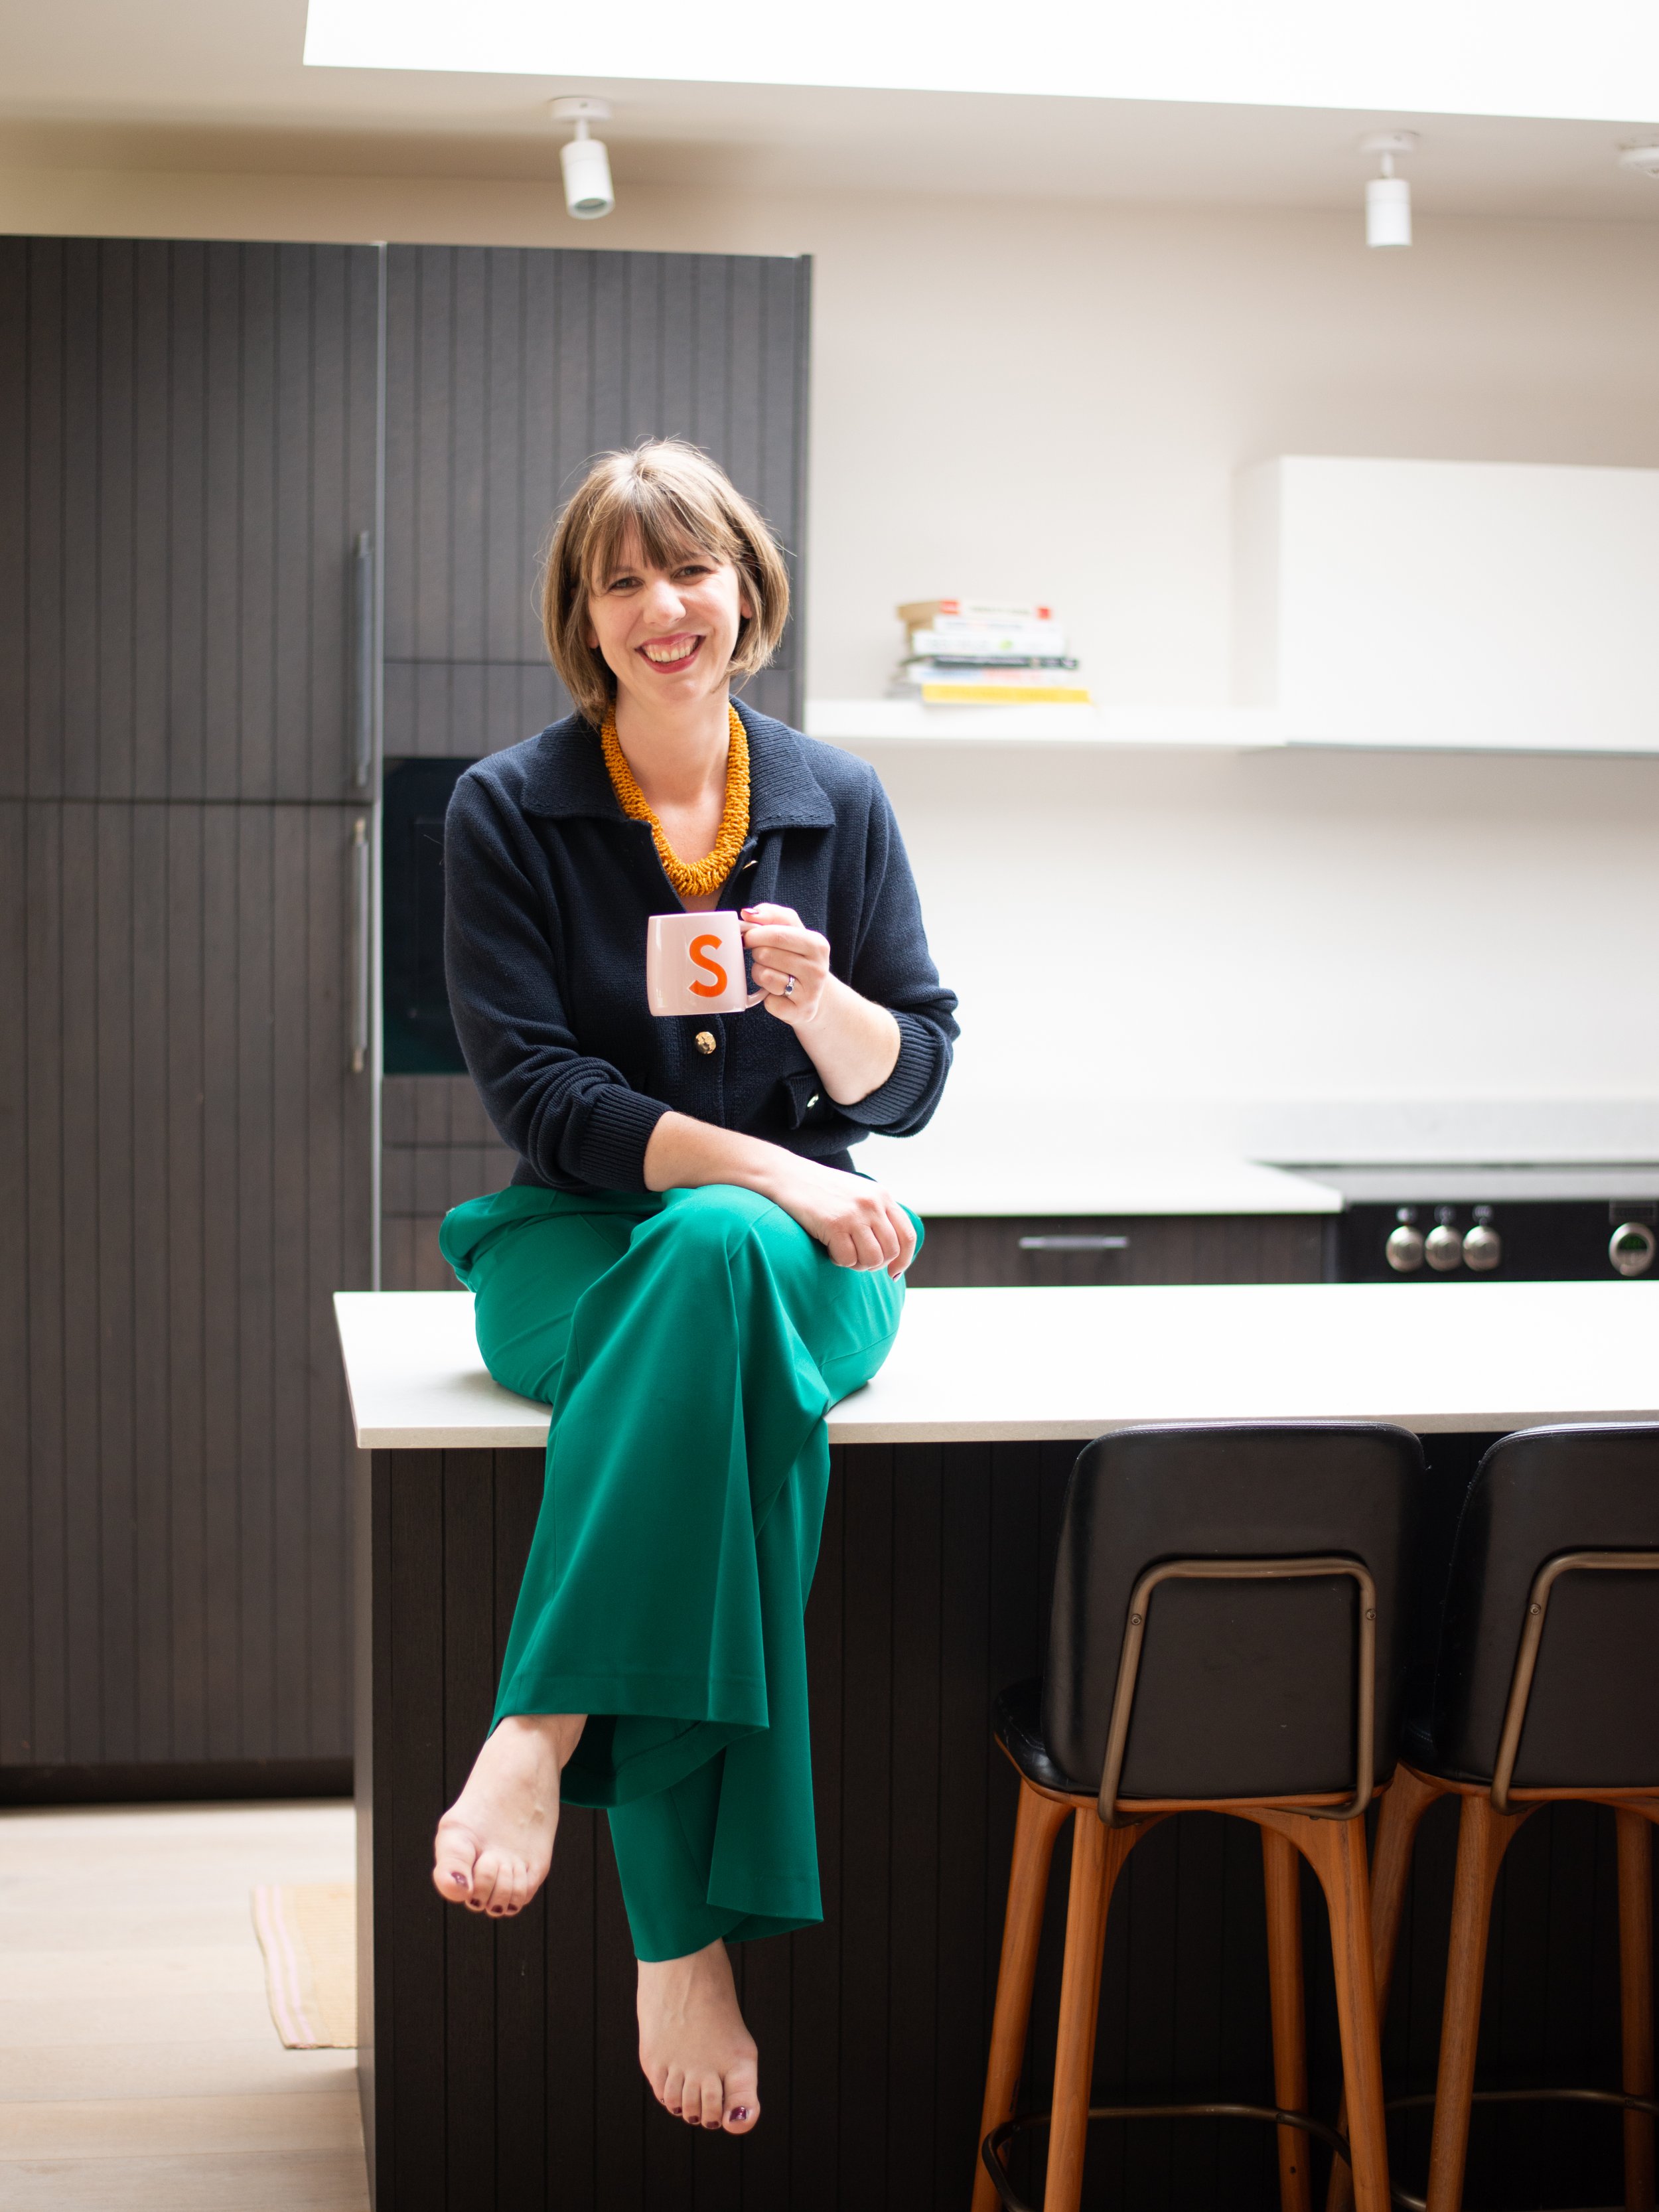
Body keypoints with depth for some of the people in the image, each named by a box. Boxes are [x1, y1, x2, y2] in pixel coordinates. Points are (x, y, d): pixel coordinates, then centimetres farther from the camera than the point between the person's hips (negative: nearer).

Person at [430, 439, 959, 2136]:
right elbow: (533, 1091, -7)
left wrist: (820, 1001, -15)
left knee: (718, 1257, -37)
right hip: (578, 1246, -2)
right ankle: (681, 1935, -42)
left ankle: (542, 1737, -40)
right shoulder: (507, 812, 0)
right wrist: (759, 1166, -19)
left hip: (801, 1246, 2)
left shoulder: (838, 806, 7)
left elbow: (913, 1083, 8)